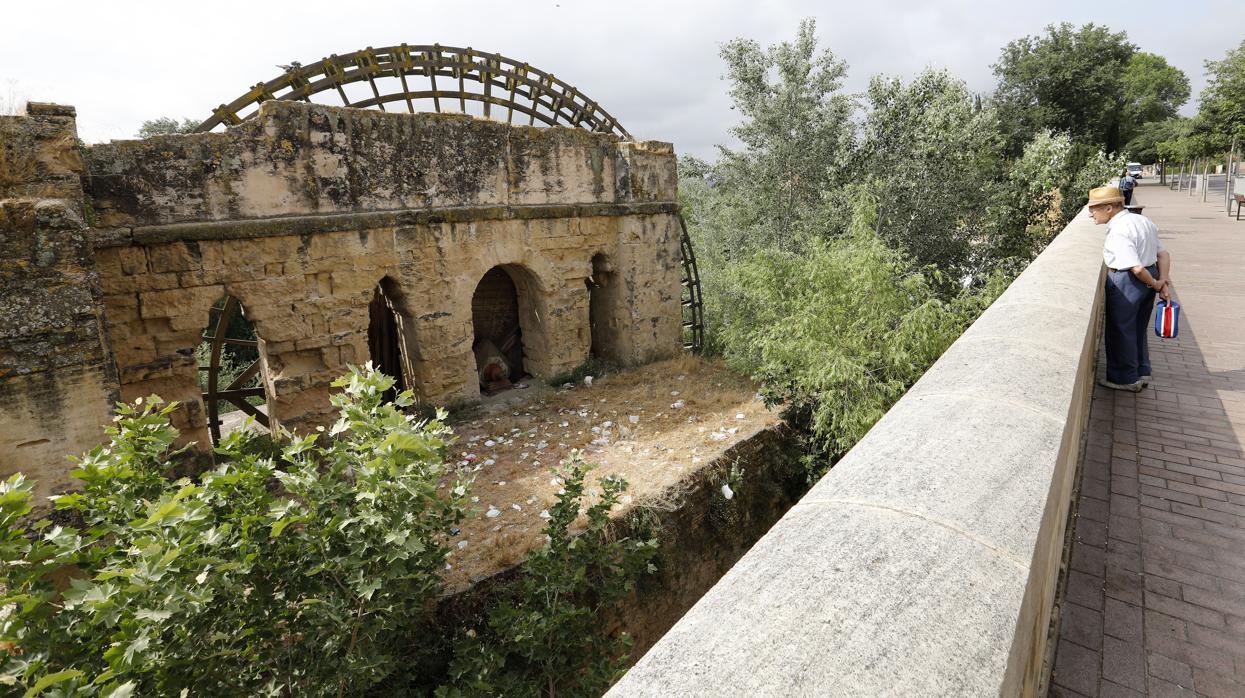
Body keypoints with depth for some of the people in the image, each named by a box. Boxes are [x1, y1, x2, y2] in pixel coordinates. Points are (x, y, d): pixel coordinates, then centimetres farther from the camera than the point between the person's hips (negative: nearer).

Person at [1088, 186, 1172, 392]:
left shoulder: (1118, 231, -23)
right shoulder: (1142, 220, 8)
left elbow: (1137, 268, -26)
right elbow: (1163, 254, 8)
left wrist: (1156, 284, -10)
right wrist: (1164, 280, 1)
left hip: (1126, 282, -9)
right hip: (1148, 278, 9)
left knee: (1120, 330, 6)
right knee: (1139, 328, 21)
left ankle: (1125, 378, 19)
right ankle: (1142, 373, 34)